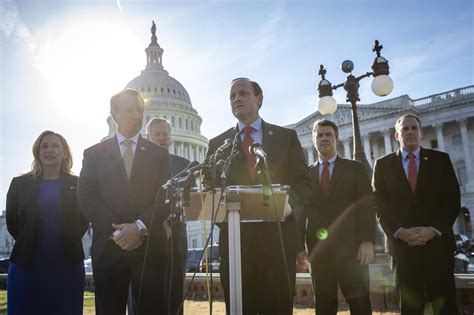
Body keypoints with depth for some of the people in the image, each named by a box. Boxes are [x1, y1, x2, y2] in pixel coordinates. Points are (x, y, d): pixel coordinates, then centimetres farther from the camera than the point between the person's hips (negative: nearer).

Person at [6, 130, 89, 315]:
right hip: (27, 265, 1)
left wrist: (69, 242, -1)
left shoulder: (76, 184, 6)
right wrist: (27, 244, 5)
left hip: (68, 265, 0)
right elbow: (12, 222, 8)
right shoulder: (20, 184, 8)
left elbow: (84, 220, 7)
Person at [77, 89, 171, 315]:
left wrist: (140, 227, -12)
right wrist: (116, 230, -9)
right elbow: (86, 198, 2)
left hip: (149, 247, 0)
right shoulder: (94, 154, 11)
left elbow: (165, 198, 2)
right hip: (108, 247, 0)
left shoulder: (159, 154, 11)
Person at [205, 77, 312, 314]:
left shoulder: (286, 137, 11)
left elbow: (304, 183, 7)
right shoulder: (218, 143, 14)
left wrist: (288, 206, -12)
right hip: (235, 237, 1)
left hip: (278, 236, -1)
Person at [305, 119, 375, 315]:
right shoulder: (307, 173, 13)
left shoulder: (355, 168, 9)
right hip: (318, 248, 2)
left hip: (350, 246, -1)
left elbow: (366, 205, 1)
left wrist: (367, 241, -11)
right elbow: (302, 210, 10)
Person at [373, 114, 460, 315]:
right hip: (402, 244, 0)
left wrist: (433, 230, -11)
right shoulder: (383, 164, 7)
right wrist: (399, 232, -10)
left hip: (437, 242, 0)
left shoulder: (441, 159, 8)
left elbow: (453, 201, 2)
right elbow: (381, 206, 3)